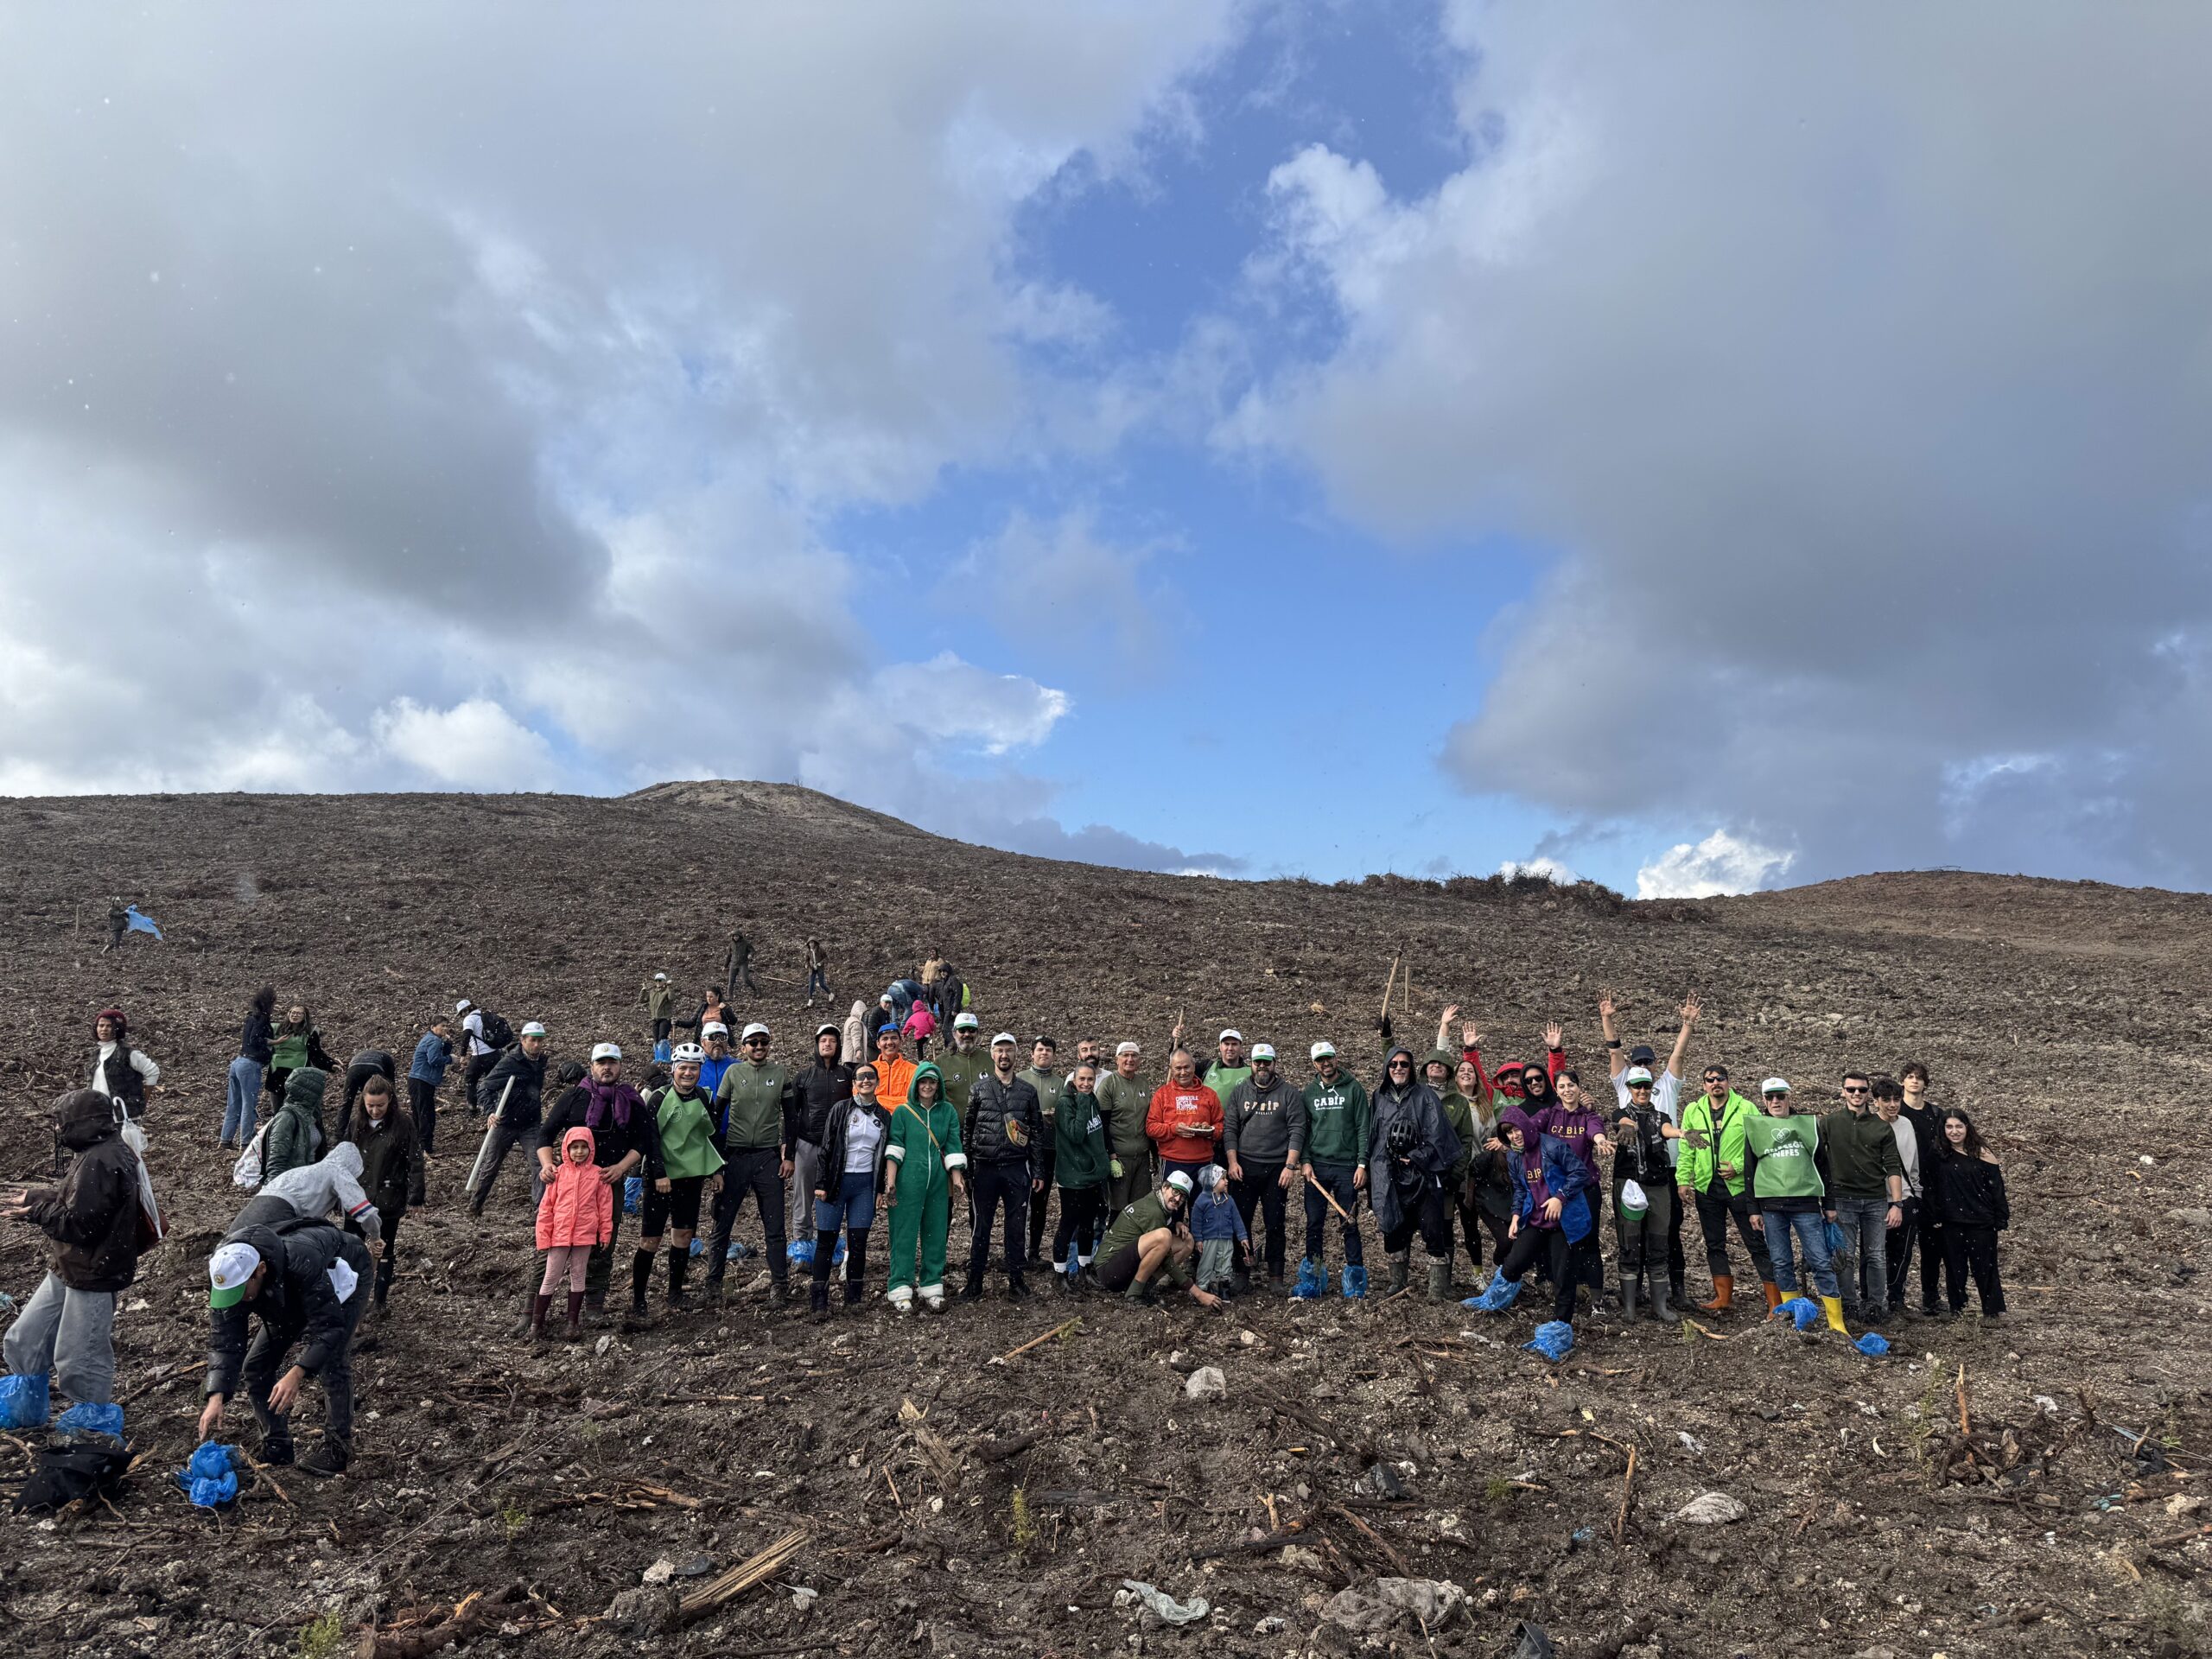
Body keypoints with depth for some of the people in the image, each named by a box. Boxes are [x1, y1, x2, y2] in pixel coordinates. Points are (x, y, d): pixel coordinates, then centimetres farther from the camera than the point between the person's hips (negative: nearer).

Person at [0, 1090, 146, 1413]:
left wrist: (36, 1212, -12)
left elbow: (80, 1223, -25)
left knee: (78, 1361, 3)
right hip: (69, 1270, 11)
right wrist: (36, 1197, 13)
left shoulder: (99, 1163, -26)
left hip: (92, 1276, -11)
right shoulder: (104, 1152, 7)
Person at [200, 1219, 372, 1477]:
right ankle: (276, 1447, 11)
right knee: (255, 1366, -3)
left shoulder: (303, 1263, -46)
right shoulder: (227, 1275, -28)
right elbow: (224, 1341, -25)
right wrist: (216, 1397, -37)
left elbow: (329, 1326, -41)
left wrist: (296, 1374, -49)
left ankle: (338, 1448, -7)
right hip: (291, 1298, 6)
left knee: (331, 1362, -22)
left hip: (342, 1278, -6)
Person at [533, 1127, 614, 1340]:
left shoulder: (598, 1174, -2)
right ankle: (536, 1323, 16)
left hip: (585, 1235, 0)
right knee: (550, 1279, 7)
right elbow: (546, 1206, 0)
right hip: (559, 1234, 0)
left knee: (578, 1277, 11)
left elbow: (605, 1206, 1)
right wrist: (543, 1235, -2)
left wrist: (606, 1233, 1)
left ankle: (573, 1323, 20)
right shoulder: (559, 1173, -2)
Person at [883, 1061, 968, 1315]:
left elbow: (953, 1147, 6)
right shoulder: (903, 1111, 1)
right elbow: (894, 1148, -3)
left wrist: (957, 1179, -1)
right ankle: (900, 1291, 5)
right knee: (905, 1234, -1)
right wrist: (890, 1182, -10)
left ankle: (931, 1288, 16)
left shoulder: (948, 1111, 7)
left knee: (936, 1234, 7)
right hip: (908, 1181, -3)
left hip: (939, 1182, 3)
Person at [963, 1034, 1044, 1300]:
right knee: (981, 1226, 4)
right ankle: (974, 1280, 13)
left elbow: (1038, 1133, 8)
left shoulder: (1028, 1092, 7)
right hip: (985, 1168, -1)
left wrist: (1038, 1171, 4)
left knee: (1017, 1226, 5)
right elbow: (966, 1128, 5)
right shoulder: (978, 1088, 4)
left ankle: (1016, 1279, 15)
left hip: (1018, 1169, 1)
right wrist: (966, 1168, 0)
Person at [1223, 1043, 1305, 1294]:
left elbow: (1297, 1131, -2)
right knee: (1241, 1221, 4)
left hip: (1277, 1169, -1)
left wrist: (1290, 1166, -10)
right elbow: (1229, 1129, 6)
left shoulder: (1289, 1094, 3)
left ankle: (1275, 1276, 11)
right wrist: (1232, 1162, -4)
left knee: (1275, 1224, 3)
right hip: (1244, 1167, 2)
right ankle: (1242, 1272, 14)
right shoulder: (1238, 1093, 9)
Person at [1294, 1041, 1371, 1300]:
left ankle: (1355, 1281, 10)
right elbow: (1301, 1130, 8)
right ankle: (1312, 1280, 12)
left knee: (1350, 1224, 1)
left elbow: (1363, 1129, -1)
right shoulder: (1307, 1092, 8)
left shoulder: (1353, 1089, 1)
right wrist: (1305, 1161, -3)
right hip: (1316, 1166, 2)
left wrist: (1362, 1164, -7)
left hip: (1346, 1166, -2)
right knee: (1313, 1223, 3)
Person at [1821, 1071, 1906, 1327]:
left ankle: (1876, 1306, 14)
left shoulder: (1881, 1127, 7)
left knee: (1877, 1257, 4)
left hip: (1876, 1200, 2)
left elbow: (1893, 1167, 5)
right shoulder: (1829, 1123, 1)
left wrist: (1897, 1204, -3)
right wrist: (1827, 1203, -5)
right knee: (1846, 1257, 1)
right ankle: (1850, 1306, 10)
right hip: (1843, 1199, -1)